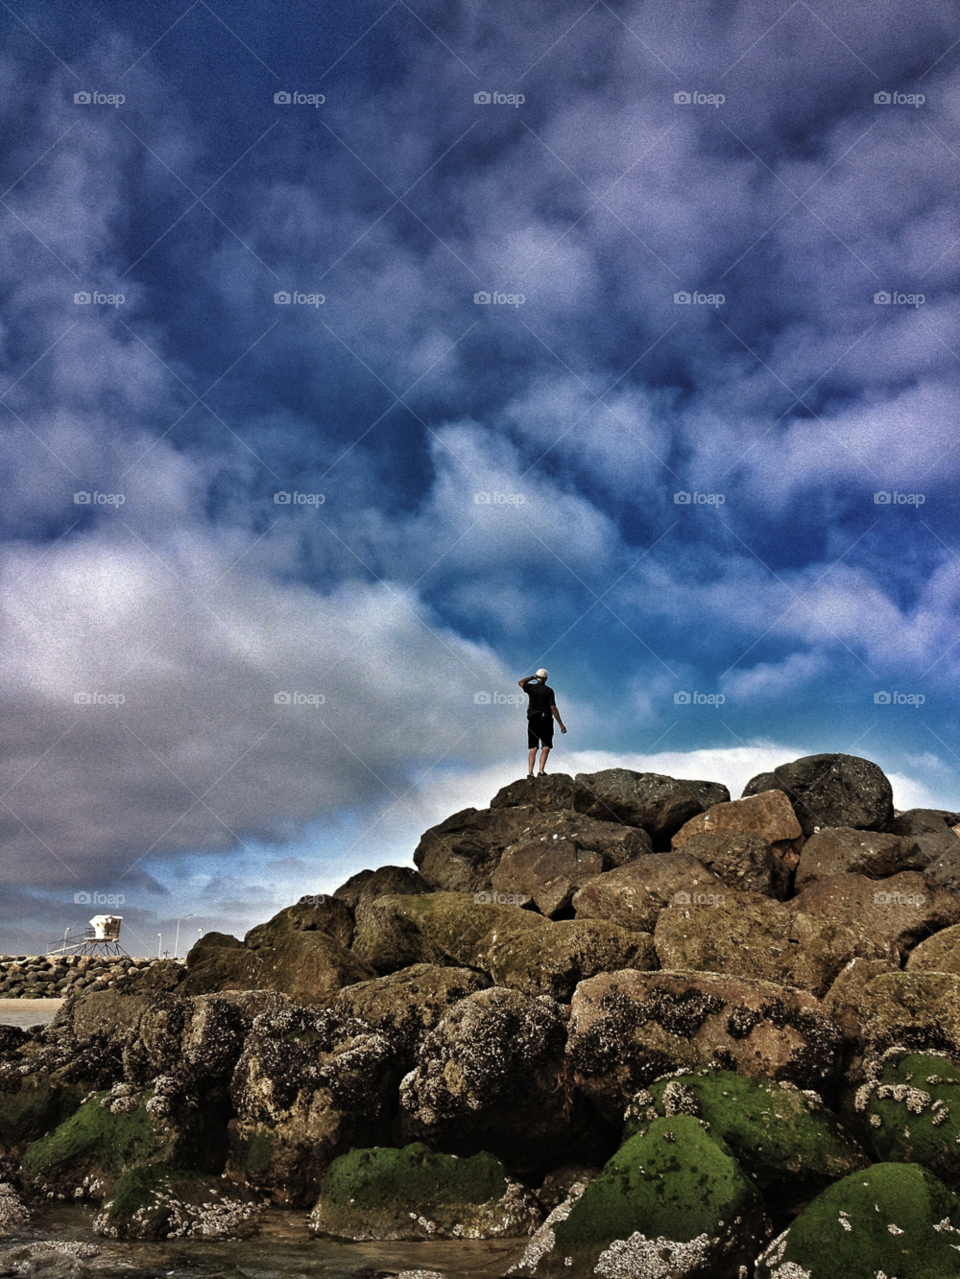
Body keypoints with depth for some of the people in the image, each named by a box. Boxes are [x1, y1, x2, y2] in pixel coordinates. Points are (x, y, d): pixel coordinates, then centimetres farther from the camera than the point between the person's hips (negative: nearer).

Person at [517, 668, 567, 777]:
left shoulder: (531, 688, 3)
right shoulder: (549, 691, -5)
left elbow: (520, 682, 25)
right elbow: (553, 708, -9)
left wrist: (532, 677, 32)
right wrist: (561, 724, -6)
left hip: (533, 721, 3)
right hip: (545, 721, -3)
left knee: (533, 749, 6)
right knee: (546, 748, -3)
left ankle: (530, 773, -5)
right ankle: (541, 771, -19)